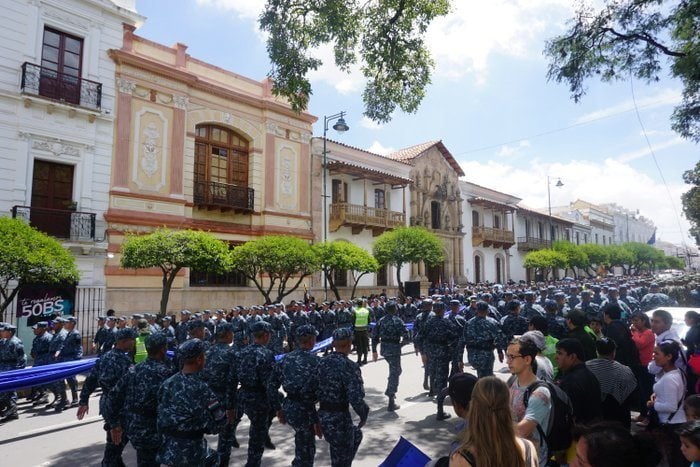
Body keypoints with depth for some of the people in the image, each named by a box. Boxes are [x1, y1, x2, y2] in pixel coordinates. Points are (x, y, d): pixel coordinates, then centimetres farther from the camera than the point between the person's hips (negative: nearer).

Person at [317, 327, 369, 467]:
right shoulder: (350, 366, -19)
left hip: (322, 415, 7)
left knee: (356, 435, 31)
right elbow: (356, 399, -24)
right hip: (339, 418, -7)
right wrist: (364, 415, -7)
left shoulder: (322, 362, 1)